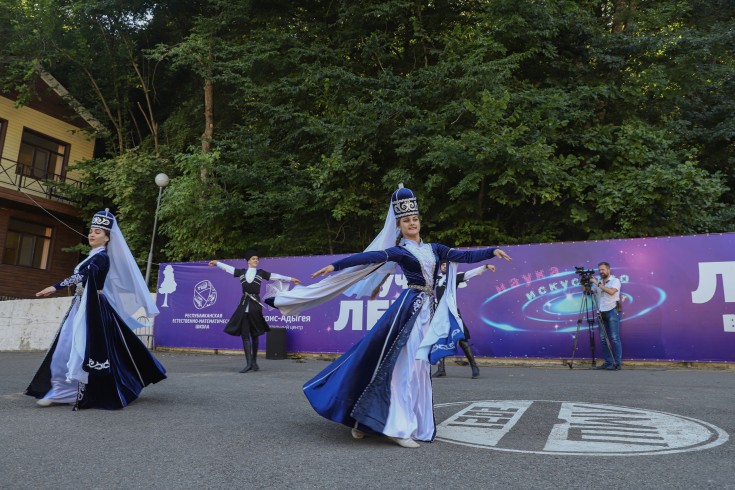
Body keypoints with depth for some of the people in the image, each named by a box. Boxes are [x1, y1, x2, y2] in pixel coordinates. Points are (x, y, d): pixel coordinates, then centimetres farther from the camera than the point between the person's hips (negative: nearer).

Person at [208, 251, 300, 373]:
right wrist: (217, 263, 26)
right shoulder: (242, 272, 11)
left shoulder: (261, 273, 6)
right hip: (244, 305, 2)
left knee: (254, 335, 6)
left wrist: (290, 279, -1)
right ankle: (249, 364, -4)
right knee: (244, 334, -4)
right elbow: (228, 268, 19)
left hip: (255, 305, -1)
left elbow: (276, 276, 3)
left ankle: (254, 362, 16)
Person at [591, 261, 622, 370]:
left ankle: (617, 363, -4)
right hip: (601, 312, 5)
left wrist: (598, 283, -19)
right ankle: (608, 362, 10)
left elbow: (611, 291, -19)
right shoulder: (597, 282, 15)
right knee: (603, 339, 5)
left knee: (614, 338, -7)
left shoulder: (615, 280, -1)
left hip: (612, 311, -5)